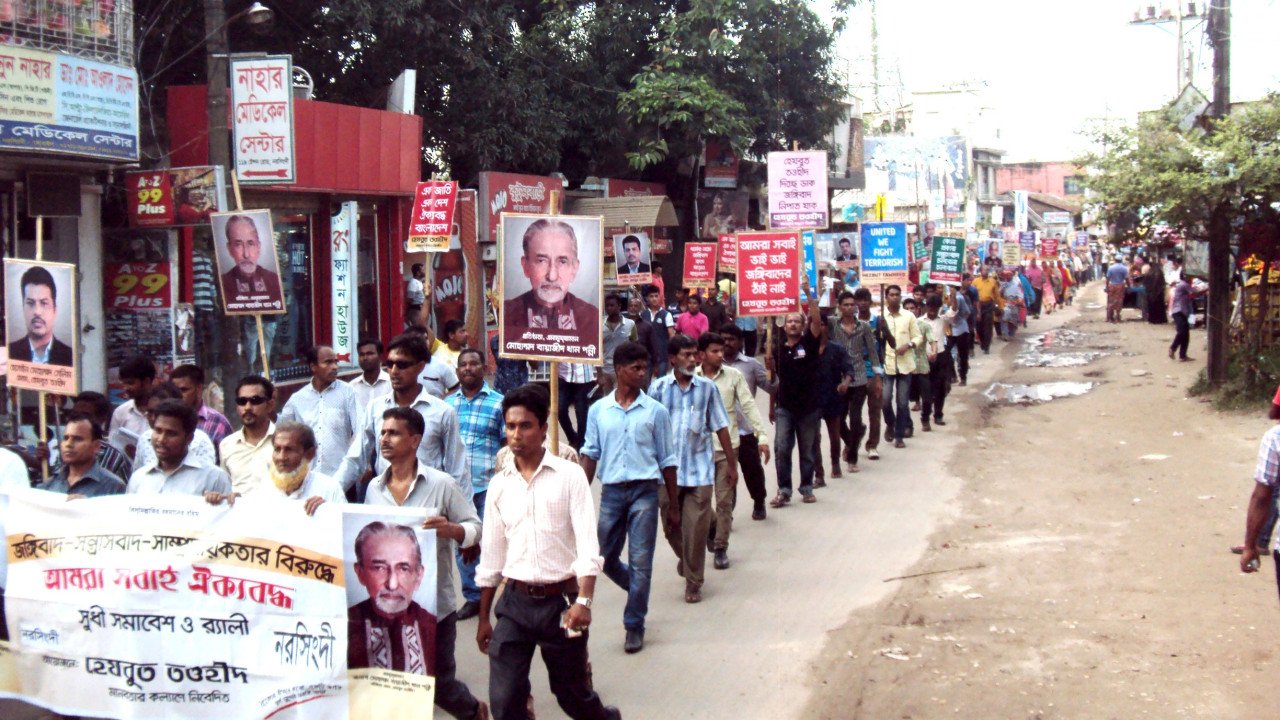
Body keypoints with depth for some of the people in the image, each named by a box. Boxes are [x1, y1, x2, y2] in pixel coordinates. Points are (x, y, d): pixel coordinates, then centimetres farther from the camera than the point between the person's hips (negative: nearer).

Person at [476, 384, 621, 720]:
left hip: (561, 600, -3)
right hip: (515, 603, 3)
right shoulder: (499, 484, 5)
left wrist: (583, 601, -25)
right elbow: (491, 555, 12)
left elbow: (588, 545, -12)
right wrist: (483, 617, 14)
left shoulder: (569, 475, -6)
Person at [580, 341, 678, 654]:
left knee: (640, 561, -2)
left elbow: (666, 460, 5)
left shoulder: (655, 411, 2)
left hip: (644, 490, -2)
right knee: (606, 559, 8)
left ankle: (635, 625, 10)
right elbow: (590, 454, 7)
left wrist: (673, 506, 5)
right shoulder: (598, 410, 6)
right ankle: (639, 591, 36)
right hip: (611, 490, 2)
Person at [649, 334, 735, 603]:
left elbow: (720, 427, 7)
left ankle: (693, 582, 12)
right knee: (670, 525, 11)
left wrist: (731, 463, 8)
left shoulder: (707, 387, 1)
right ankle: (685, 558, 41)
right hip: (667, 469, 1)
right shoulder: (659, 388, -1)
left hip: (700, 469, 0)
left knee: (696, 528, -2)